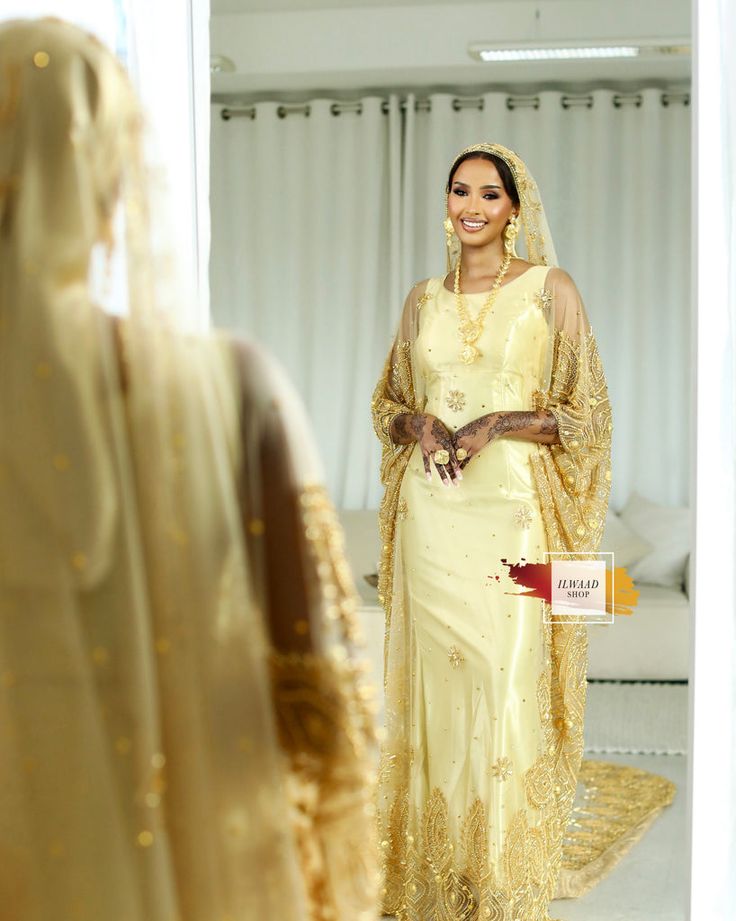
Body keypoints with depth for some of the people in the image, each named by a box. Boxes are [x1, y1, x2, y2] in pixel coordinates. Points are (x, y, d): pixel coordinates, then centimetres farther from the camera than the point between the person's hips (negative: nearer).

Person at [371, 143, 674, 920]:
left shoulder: (550, 289, 1)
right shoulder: (424, 298, 12)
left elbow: (585, 414, 0)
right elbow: (387, 401, 20)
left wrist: (497, 422, -14)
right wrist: (419, 422, -3)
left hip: (513, 513, -3)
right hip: (431, 514, 4)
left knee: (509, 686, -6)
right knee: (436, 680, 6)